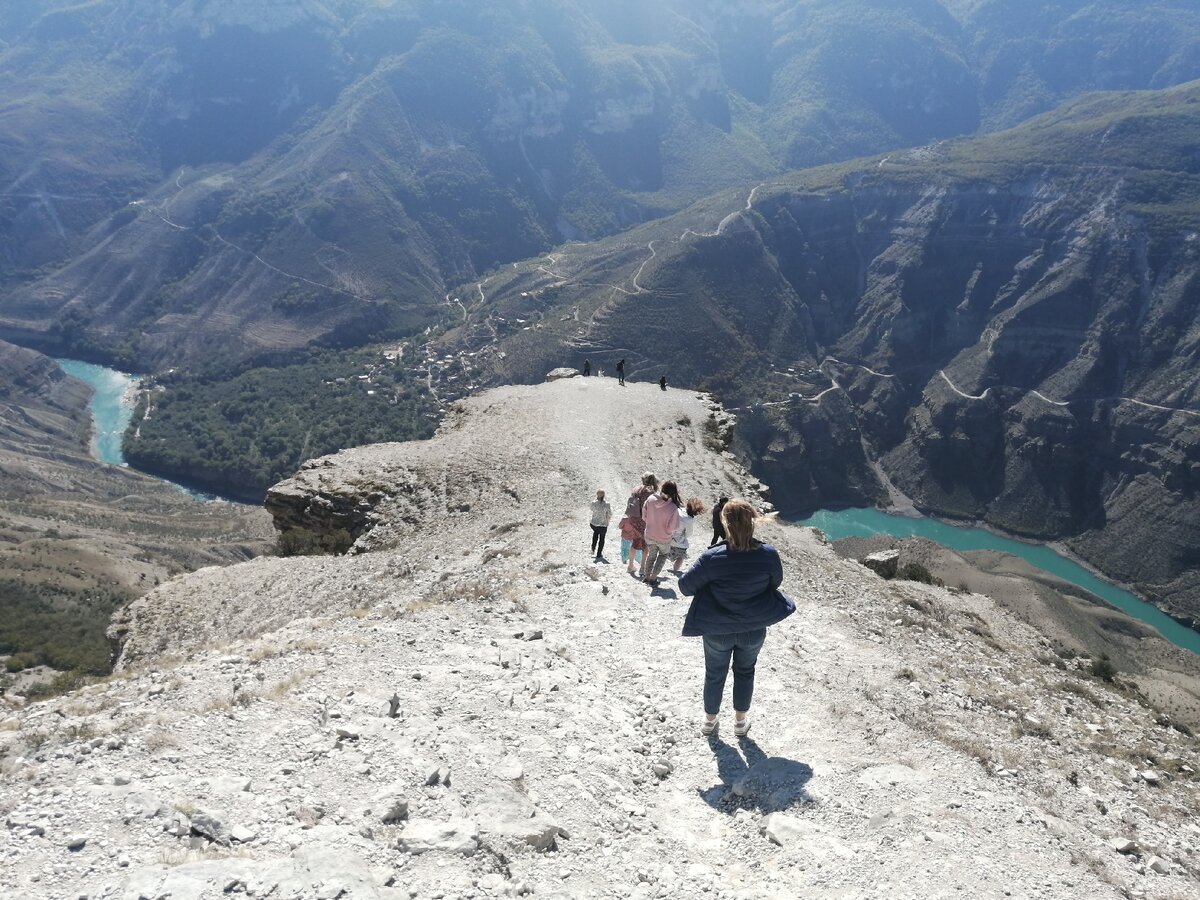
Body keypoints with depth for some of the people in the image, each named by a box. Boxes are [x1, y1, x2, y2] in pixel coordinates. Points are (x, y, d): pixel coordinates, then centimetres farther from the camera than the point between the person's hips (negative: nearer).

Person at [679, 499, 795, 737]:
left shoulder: (711, 558, -26)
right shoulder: (768, 555, -20)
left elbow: (685, 586, -15)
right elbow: (776, 582, -1)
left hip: (717, 631, -1)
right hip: (754, 630, 1)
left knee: (714, 674, 22)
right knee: (745, 672, 25)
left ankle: (709, 721, 39)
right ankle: (740, 721, 40)